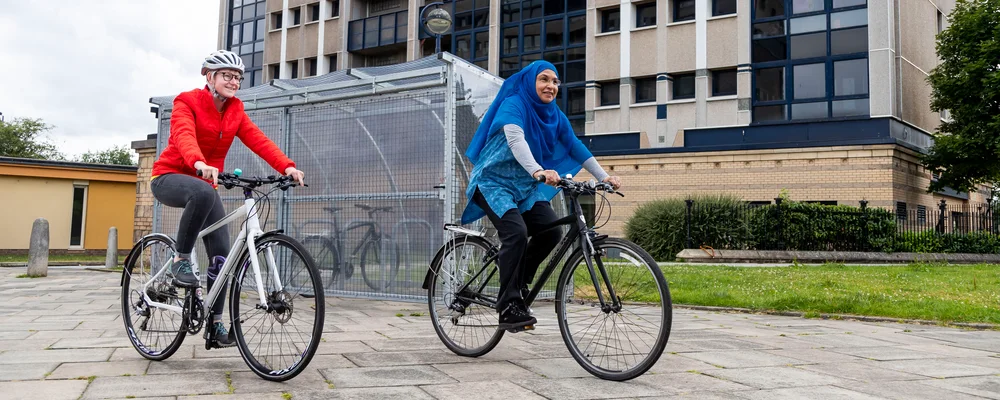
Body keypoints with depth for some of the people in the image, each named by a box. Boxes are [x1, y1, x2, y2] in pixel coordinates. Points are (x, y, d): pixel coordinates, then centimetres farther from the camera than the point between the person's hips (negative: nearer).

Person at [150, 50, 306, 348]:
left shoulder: (235, 111, 4)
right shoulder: (187, 102, -12)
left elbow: (258, 141, -12)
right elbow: (184, 135, -32)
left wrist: (287, 167, -30)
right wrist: (199, 164, -54)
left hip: (205, 184, 6)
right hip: (170, 177, -6)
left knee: (221, 254, -5)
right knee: (203, 193, -41)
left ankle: (215, 325, 5)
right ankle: (181, 260, -23)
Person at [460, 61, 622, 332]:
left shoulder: (554, 115, 4)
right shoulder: (513, 105, -17)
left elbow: (576, 147, 3)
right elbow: (516, 140, -35)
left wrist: (604, 177, -7)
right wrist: (538, 171, -51)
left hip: (524, 187, 7)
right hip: (494, 182, -7)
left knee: (551, 231, -12)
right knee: (516, 233, -27)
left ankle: (518, 283, 10)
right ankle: (509, 307, -21)